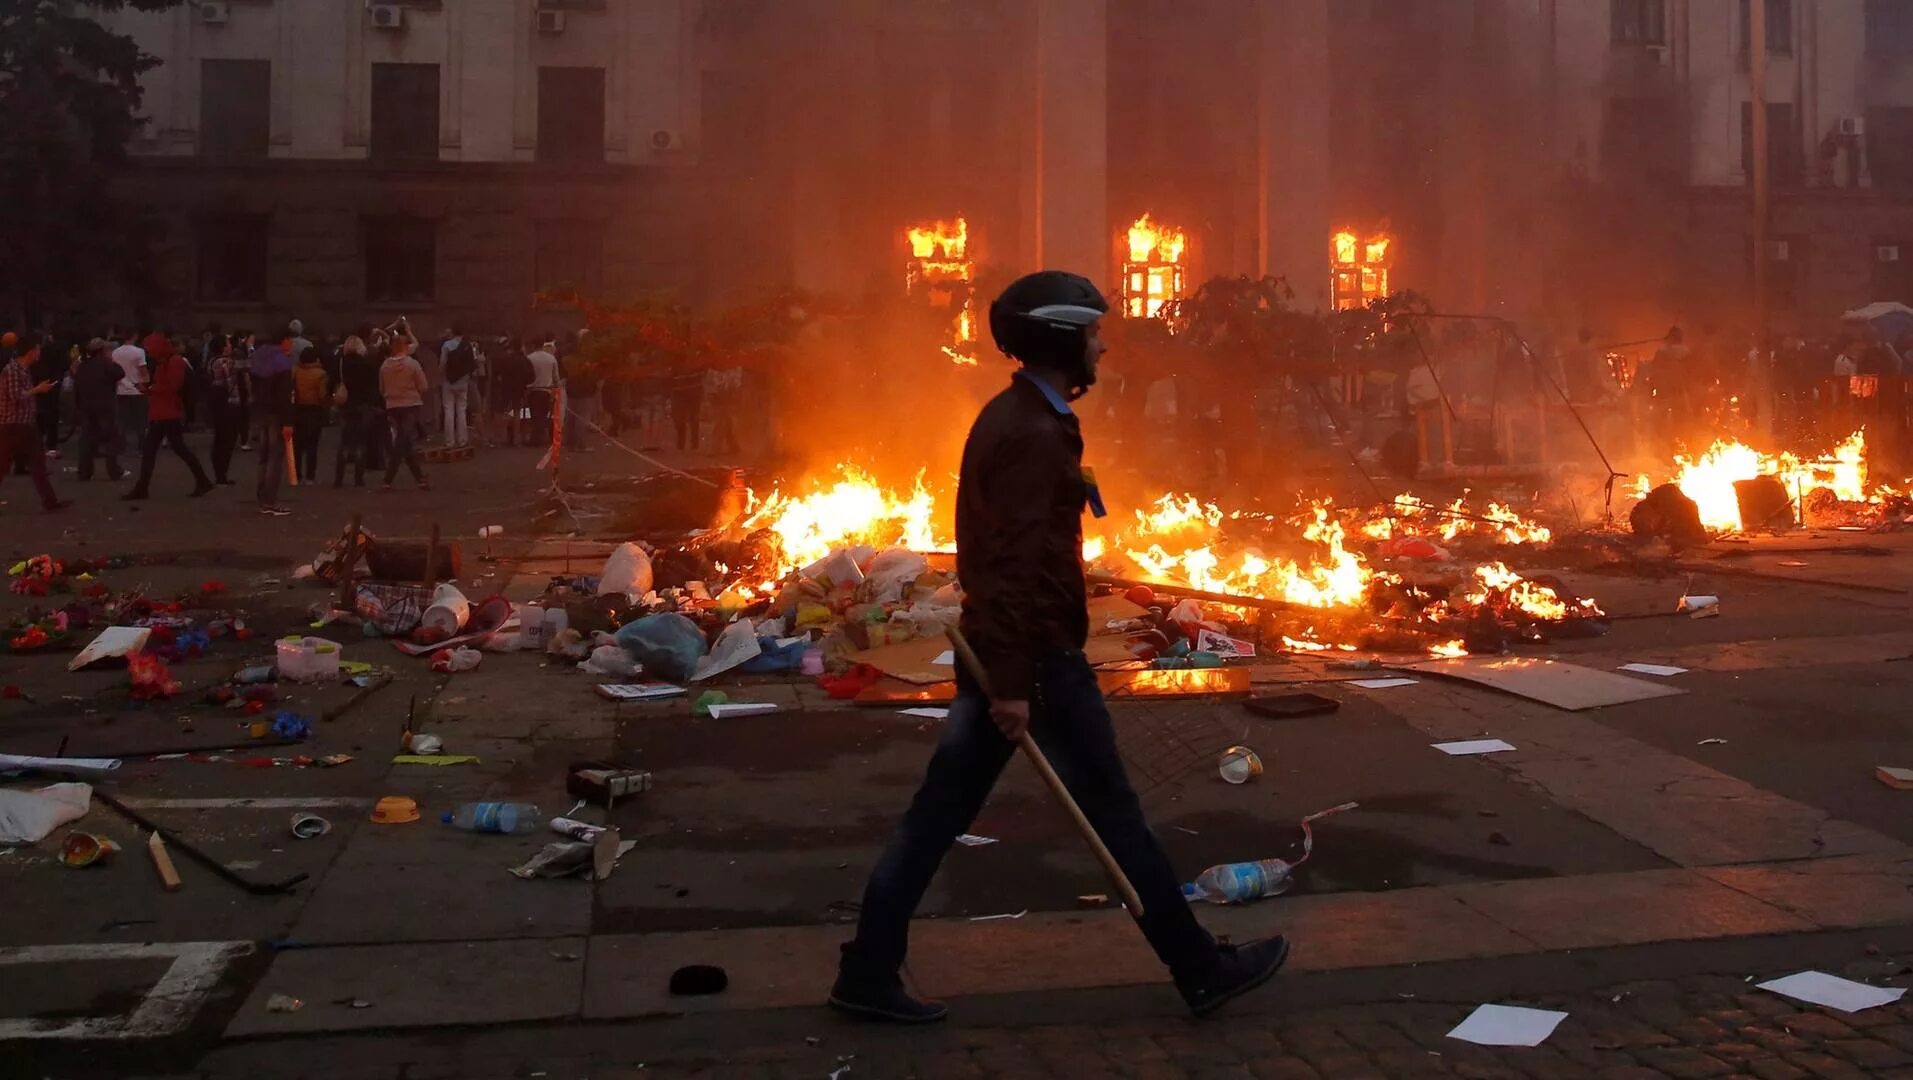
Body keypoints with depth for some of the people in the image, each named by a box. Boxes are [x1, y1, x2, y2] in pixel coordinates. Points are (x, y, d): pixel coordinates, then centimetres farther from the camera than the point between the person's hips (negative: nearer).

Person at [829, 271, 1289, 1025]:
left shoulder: (1005, 417, 14)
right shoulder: (1037, 432, -18)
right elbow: (1017, 560, -24)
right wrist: (1013, 682, -25)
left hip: (993, 645, 10)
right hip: (1035, 655, -10)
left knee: (939, 813, 10)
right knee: (1114, 816, 2)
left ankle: (868, 972, 14)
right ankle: (1202, 970, 16)